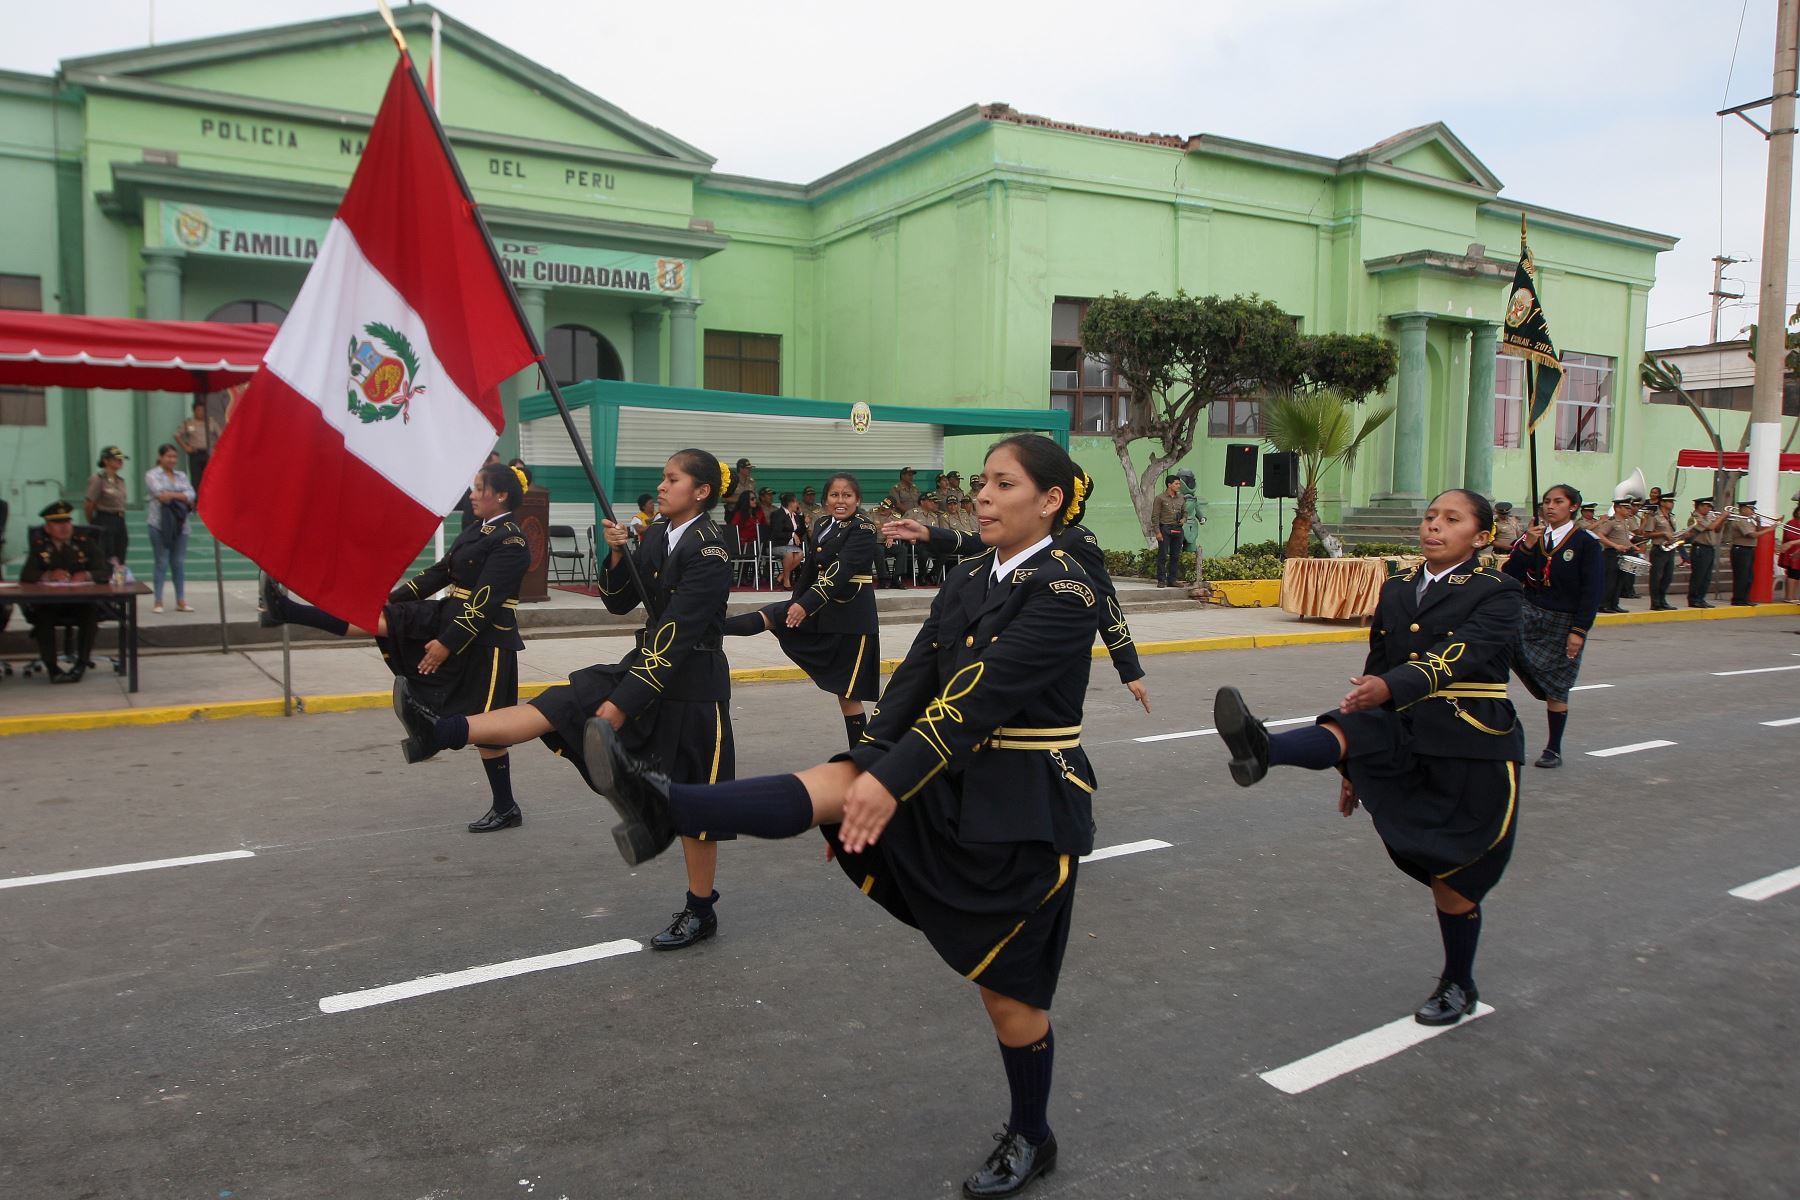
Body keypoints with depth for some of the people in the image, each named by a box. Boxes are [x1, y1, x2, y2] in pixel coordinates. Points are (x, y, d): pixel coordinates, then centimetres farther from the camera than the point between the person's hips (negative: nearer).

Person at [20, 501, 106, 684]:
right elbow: (25, 576, -3)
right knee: (42, 617, -31)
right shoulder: (38, 544, 9)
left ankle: (81, 665, -23)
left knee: (91, 612, -32)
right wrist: (48, 576, -24)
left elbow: (103, 573, 0)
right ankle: (52, 668, -25)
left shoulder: (85, 542, 9)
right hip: (47, 602, 0)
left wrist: (86, 576, -24)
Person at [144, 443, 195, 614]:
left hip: (180, 524, 4)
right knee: (162, 563, -4)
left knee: (179, 563, 6)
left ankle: (181, 601, 11)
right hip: (160, 523, -4)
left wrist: (172, 495, -11)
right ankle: (158, 602, 1)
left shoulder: (181, 476, 17)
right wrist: (182, 496, -6)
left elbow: (191, 494, 2)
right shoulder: (152, 475, 3)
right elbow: (159, 494, -13)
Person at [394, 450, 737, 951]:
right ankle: (444, 731, -23)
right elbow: (620, 603, 11)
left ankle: (700, 912, 18)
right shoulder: (659, 534, 6)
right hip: (648, 663, 7)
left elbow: (676, 635, -24)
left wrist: (623, 703, -25)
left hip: (691, 686, -7)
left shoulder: (709, 551, -20)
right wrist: (617, 555, -9)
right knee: (563, 705, -10)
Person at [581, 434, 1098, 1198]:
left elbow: (980, 696, -28)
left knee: (1008, 988, 7)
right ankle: (665, 808, -39)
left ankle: (1030, 1138, 30)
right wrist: (867, 765, -16)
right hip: (953, 781, 6)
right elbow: (917, 678, -2)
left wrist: (893, 781, -34)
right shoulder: (967, 581, 7)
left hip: (1022, 808, -6)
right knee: (836, 784, -22)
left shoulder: (1065, 593, -17)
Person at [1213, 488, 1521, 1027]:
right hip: (1405, 731, 4)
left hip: (1471, 747, -4)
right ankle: (1260, 751, -59)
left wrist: (1389, 687, -46)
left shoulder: (1496, 593, -8)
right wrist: (1357, 768, 15)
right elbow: (1375, 669, 12)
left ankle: (1458, 985, 30)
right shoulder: (1396, 589, 8)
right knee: (1347, 732, -28)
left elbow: (1457, 655, -27)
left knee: (1452, 875, 7)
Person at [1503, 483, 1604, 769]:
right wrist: (1526, 546, -15)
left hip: (1563, 623, -3)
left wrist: (1579, 631, -14)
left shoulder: (1586, 544, -4)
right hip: (1528, 613, 3)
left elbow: (1592, 591, -8)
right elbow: (1509, 576, -2)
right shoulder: (1532, 538, 6)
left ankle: (1554, 750, 16)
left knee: (1556, 689, 4)